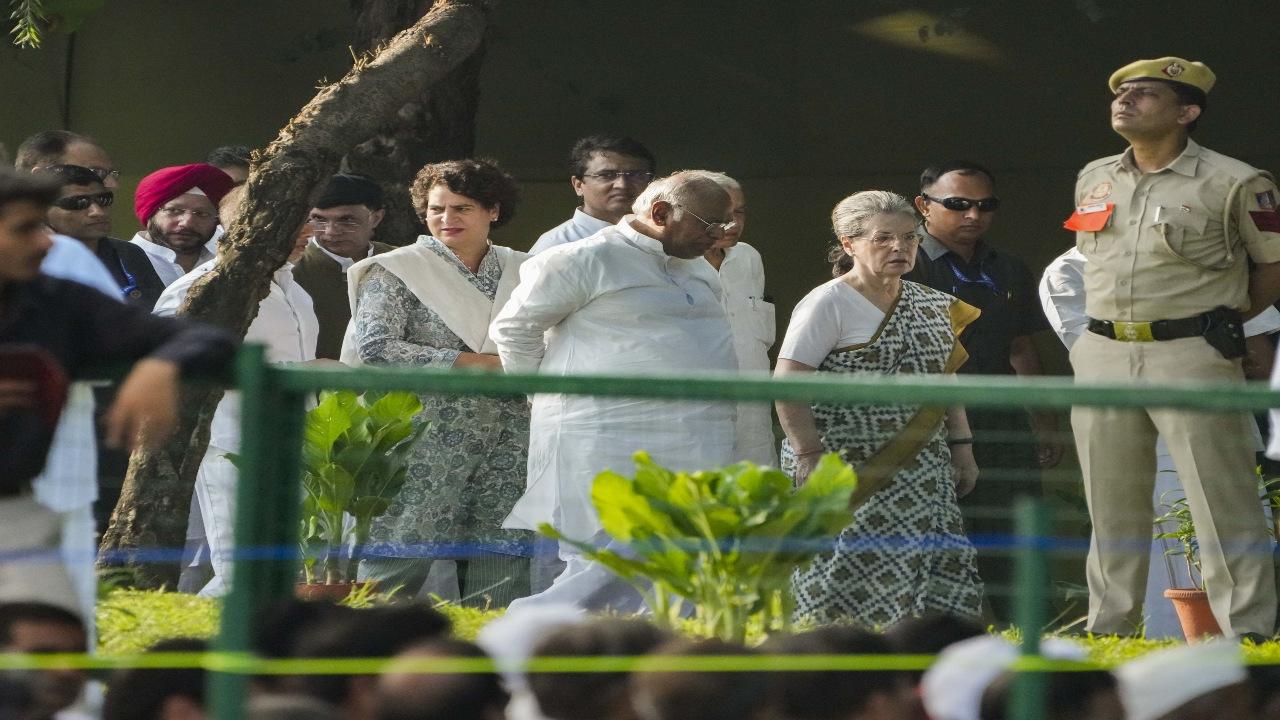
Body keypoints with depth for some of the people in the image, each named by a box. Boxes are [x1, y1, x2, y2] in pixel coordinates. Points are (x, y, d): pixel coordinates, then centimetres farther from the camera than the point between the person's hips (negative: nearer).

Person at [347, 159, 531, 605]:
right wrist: (479, 363, -13)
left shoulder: (522, 273, 14)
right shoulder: (396, 272, 0)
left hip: (505, 449, 4)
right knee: (399, 566, -9)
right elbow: (374, 348, -13)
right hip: (424, 446, -4)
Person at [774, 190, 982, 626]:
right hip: (851, 472, -6)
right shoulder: (828, 304, -7)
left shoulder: (931, 305, 14)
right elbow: (787, 383, -13)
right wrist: (809, 454, -18)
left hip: (920, 474, 6)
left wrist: (961, 450, 17)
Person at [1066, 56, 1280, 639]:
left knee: (1224, 506, -8)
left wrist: (1223, 320, 4)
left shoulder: (1233, 184, -5)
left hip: (1192, 356, -5)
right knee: (1111, 508, 9)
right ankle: (1107, 633, 16)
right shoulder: (1093, 180, 12)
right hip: (1103, 357, 5)